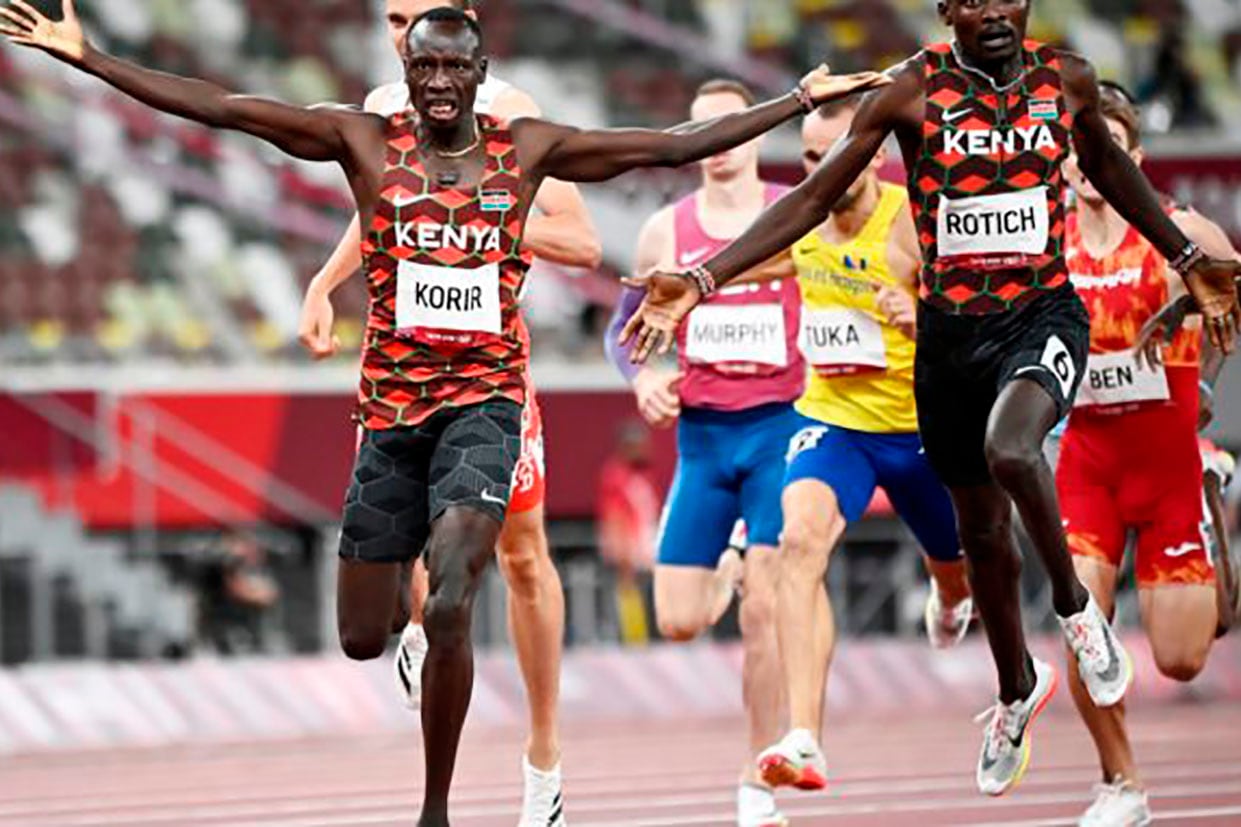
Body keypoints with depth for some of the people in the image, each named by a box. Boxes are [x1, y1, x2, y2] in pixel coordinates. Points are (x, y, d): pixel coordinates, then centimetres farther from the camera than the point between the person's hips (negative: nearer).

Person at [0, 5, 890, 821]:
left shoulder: (526, 149, 3)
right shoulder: (366, 141, 2)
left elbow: (672, 146, 8)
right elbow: (219, 107, -2)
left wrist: (801, 102, 8)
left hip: (484, 401, -2)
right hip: (392, 407, 2)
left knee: (449, 610, -21)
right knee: (362, 640, 7)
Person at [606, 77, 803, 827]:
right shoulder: (667, 230, 6)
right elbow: (624, 327, 16)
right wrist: (643, 377, -4)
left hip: (781, 427, -3)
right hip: (702, 434, 3)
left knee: (764, 610, -13)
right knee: (678, 622, -1)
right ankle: (731, 569, 38)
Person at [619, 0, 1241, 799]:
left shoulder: (1067, 78, -3)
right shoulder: (914, 90, -9)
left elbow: (1109, 166, 18)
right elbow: (813, 199, -8)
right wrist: (700, 281, -16)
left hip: (1045, 312, -1)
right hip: (951, 328, 1)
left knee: (1011, 449, -32)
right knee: (981, 529, 14)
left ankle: (1075, 605, -5)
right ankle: (1018, 688, 39)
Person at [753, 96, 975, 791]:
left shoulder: (915, 223, -18)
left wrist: (919, 322, -41)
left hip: (923, 425, -2)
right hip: (832, 417, 2)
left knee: (960, 578, 20)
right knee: (802, 540, -28)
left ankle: (955, 598, 65)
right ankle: (804, 741, -38)